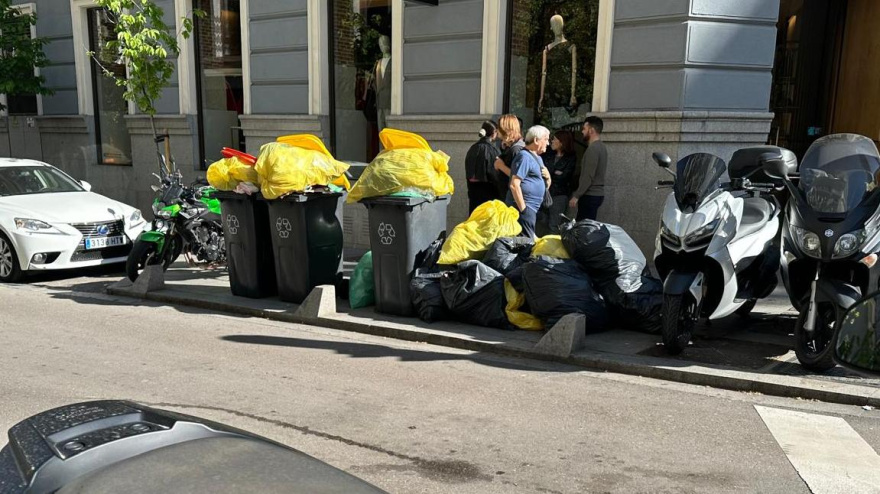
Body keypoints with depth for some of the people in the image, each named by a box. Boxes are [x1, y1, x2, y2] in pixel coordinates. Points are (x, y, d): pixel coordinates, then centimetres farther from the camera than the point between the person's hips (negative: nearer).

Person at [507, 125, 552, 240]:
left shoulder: (537, 158, 19)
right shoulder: (525, 157, -12)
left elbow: (546, 185, 25)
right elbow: (514, 185, -20)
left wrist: (547, 177, 2)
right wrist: (523, 209, -21)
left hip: (532, 209, 10)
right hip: (525, 207, -10)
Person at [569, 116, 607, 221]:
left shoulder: (593, 149, -16)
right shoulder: (601, 147, 15)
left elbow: (588, 177, -21)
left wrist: (576, 196, -18)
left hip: (590, 196, -10)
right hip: (598, 193, 10)